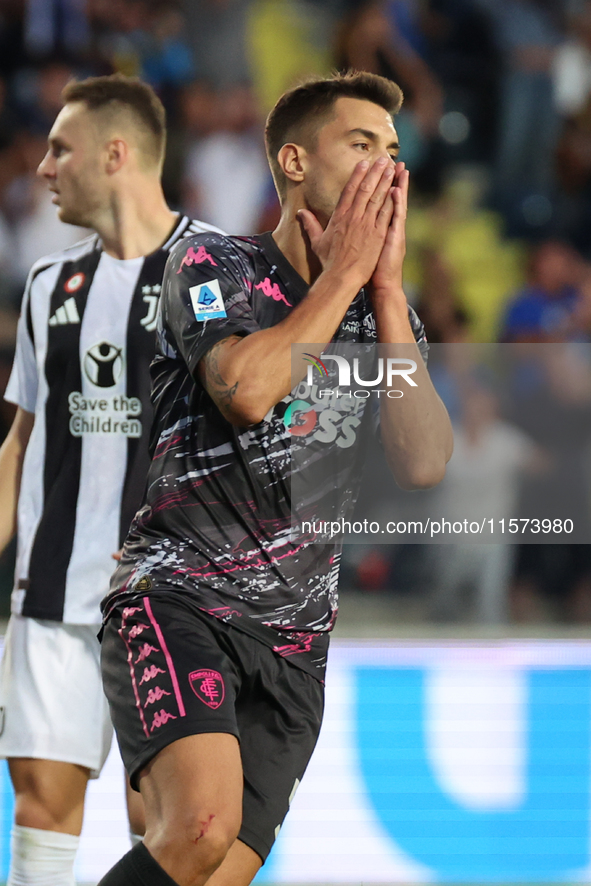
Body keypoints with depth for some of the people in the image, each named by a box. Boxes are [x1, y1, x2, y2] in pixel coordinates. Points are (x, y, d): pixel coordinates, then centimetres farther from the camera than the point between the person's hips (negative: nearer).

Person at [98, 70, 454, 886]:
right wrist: (344, 272, -10)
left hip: (294, 637, 5)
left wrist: (386, 284, -6)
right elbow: (247, 387, -23)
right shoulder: (212, 266, -2)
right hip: (176, 598, -5)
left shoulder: (386, 311, 12)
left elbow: (423, 464, -5)